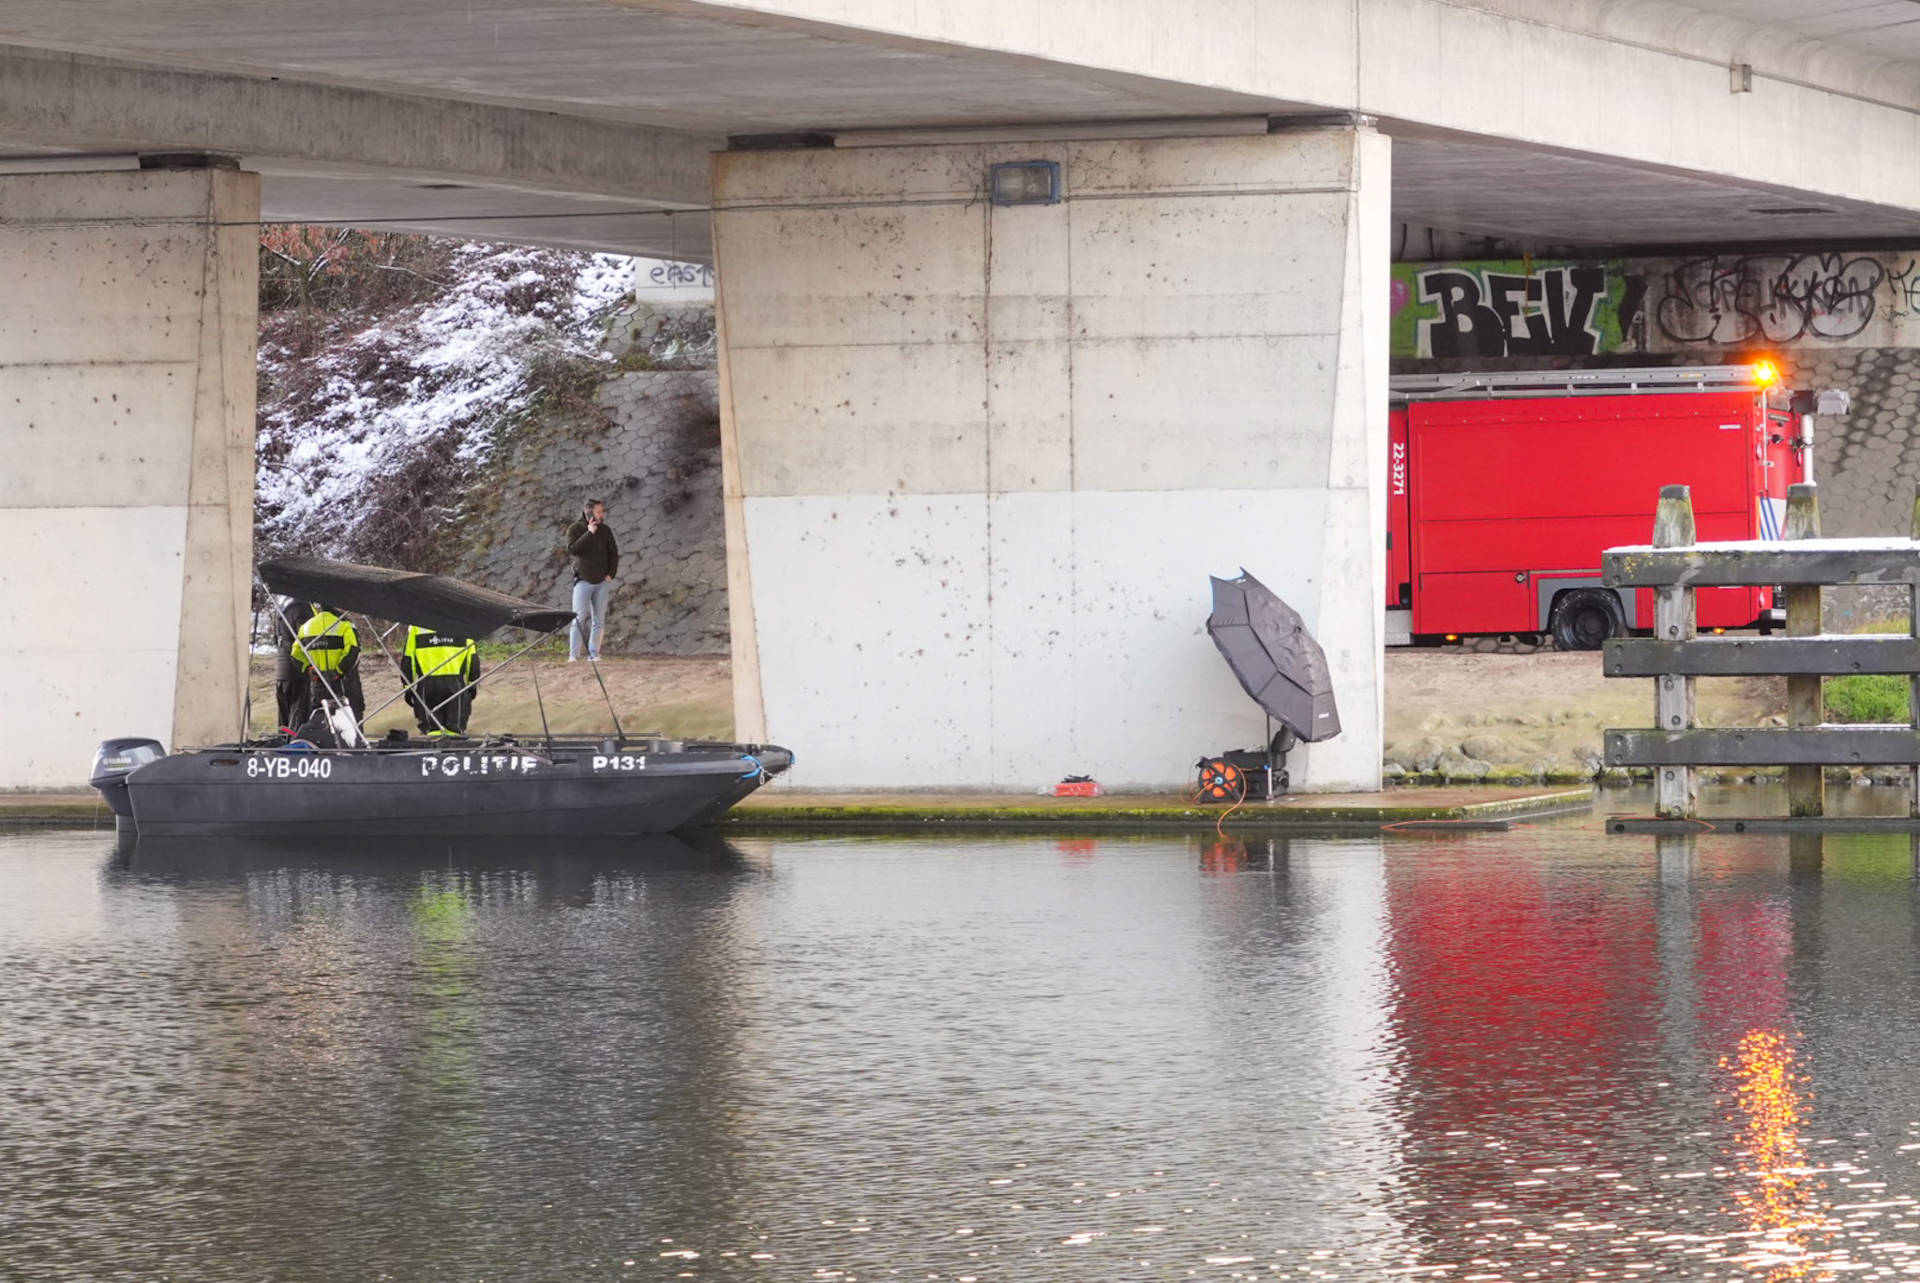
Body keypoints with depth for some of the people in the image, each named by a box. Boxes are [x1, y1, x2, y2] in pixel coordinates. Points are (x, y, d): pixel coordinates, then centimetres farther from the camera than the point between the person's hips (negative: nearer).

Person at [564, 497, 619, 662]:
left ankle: (593, 653, 5)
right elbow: (573, 548, -18)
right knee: (580, 618, -11)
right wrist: (589, 533, -19)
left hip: (602, 581, 4)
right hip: (583, 581, -4)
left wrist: (611, 574, 3)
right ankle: (573, 655, -11)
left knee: (598, 620, 2)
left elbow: (613, 553, 14)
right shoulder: (575, 529, -1)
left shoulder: (605, 531, 10)